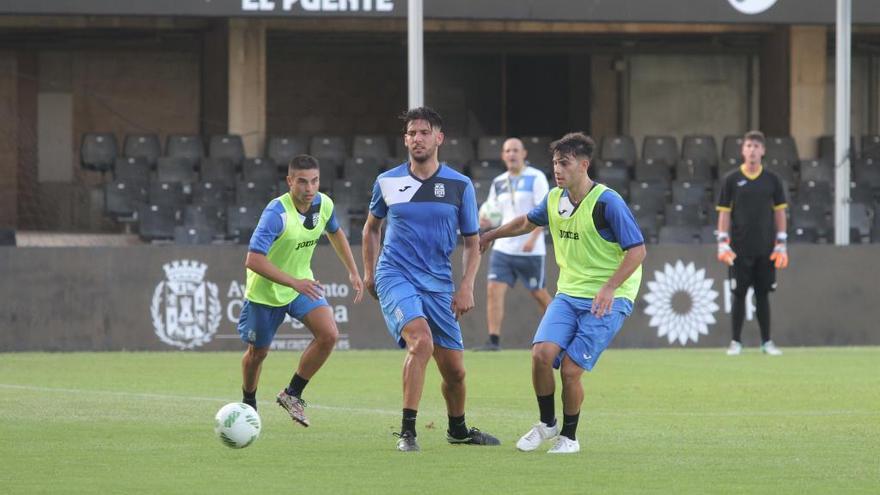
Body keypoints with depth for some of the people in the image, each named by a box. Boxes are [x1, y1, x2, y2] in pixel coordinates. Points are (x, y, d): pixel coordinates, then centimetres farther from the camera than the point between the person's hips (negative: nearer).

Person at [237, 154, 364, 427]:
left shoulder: (323, 204, -11)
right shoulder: (276, 213, -31)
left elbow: (335, 233, 14)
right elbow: (253, 260, -38)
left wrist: (353, 271, 12)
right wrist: (294, 283, -42)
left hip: (302, 284, 5)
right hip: (265, 291, -5)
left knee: (329, 335, -16)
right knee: (257, 353, 10)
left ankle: (292, 394, 1)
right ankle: (248, 403, 40)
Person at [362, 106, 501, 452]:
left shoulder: (459, 186, 1)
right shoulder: (387, 182, 2)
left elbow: (472, 242, 7)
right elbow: (371, 227, 20)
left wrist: (466, 287, -4)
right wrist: (369, 271, 14)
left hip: (438, 285, 2)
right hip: (395, 277, -2)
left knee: (454, 370, 6)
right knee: (421, 341, -28)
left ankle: (458, 430, 35)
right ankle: (407, 432, -23)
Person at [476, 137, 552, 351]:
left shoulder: (536, 178, -5)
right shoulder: (498, 183, 12)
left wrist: (532, 239, -21)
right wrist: (486, 222, -7)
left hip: (530, 251, -5)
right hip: (503, 247, 5)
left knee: (539, 294, 6)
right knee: (493, 290, -11)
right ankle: (494, 340, -12)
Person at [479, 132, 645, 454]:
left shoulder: (607, 202, -15)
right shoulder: (555, 198, 5)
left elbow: (637, 249, -15)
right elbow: (528, 222, 28)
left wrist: (609, 288, -25)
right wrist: (490, 235, 37)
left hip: (608, 299, -6)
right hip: (568, 294, 6)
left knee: (570, 370, -12)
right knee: (541, 354, -14)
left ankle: (569, 436, 11)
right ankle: (547, 423, 10)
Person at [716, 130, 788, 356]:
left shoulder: (772, 180, 6)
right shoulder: (731, 180, 2)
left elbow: (779, 212, 9)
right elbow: (724, 212, 2)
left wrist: (781, 244, 3)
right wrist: (722, 243, -7)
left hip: (765, 249, 1)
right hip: (739, 249, -1)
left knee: (763, 295, 4)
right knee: (739, 294, -1)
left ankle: (766, 341, 10)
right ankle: (736, 342, 5)